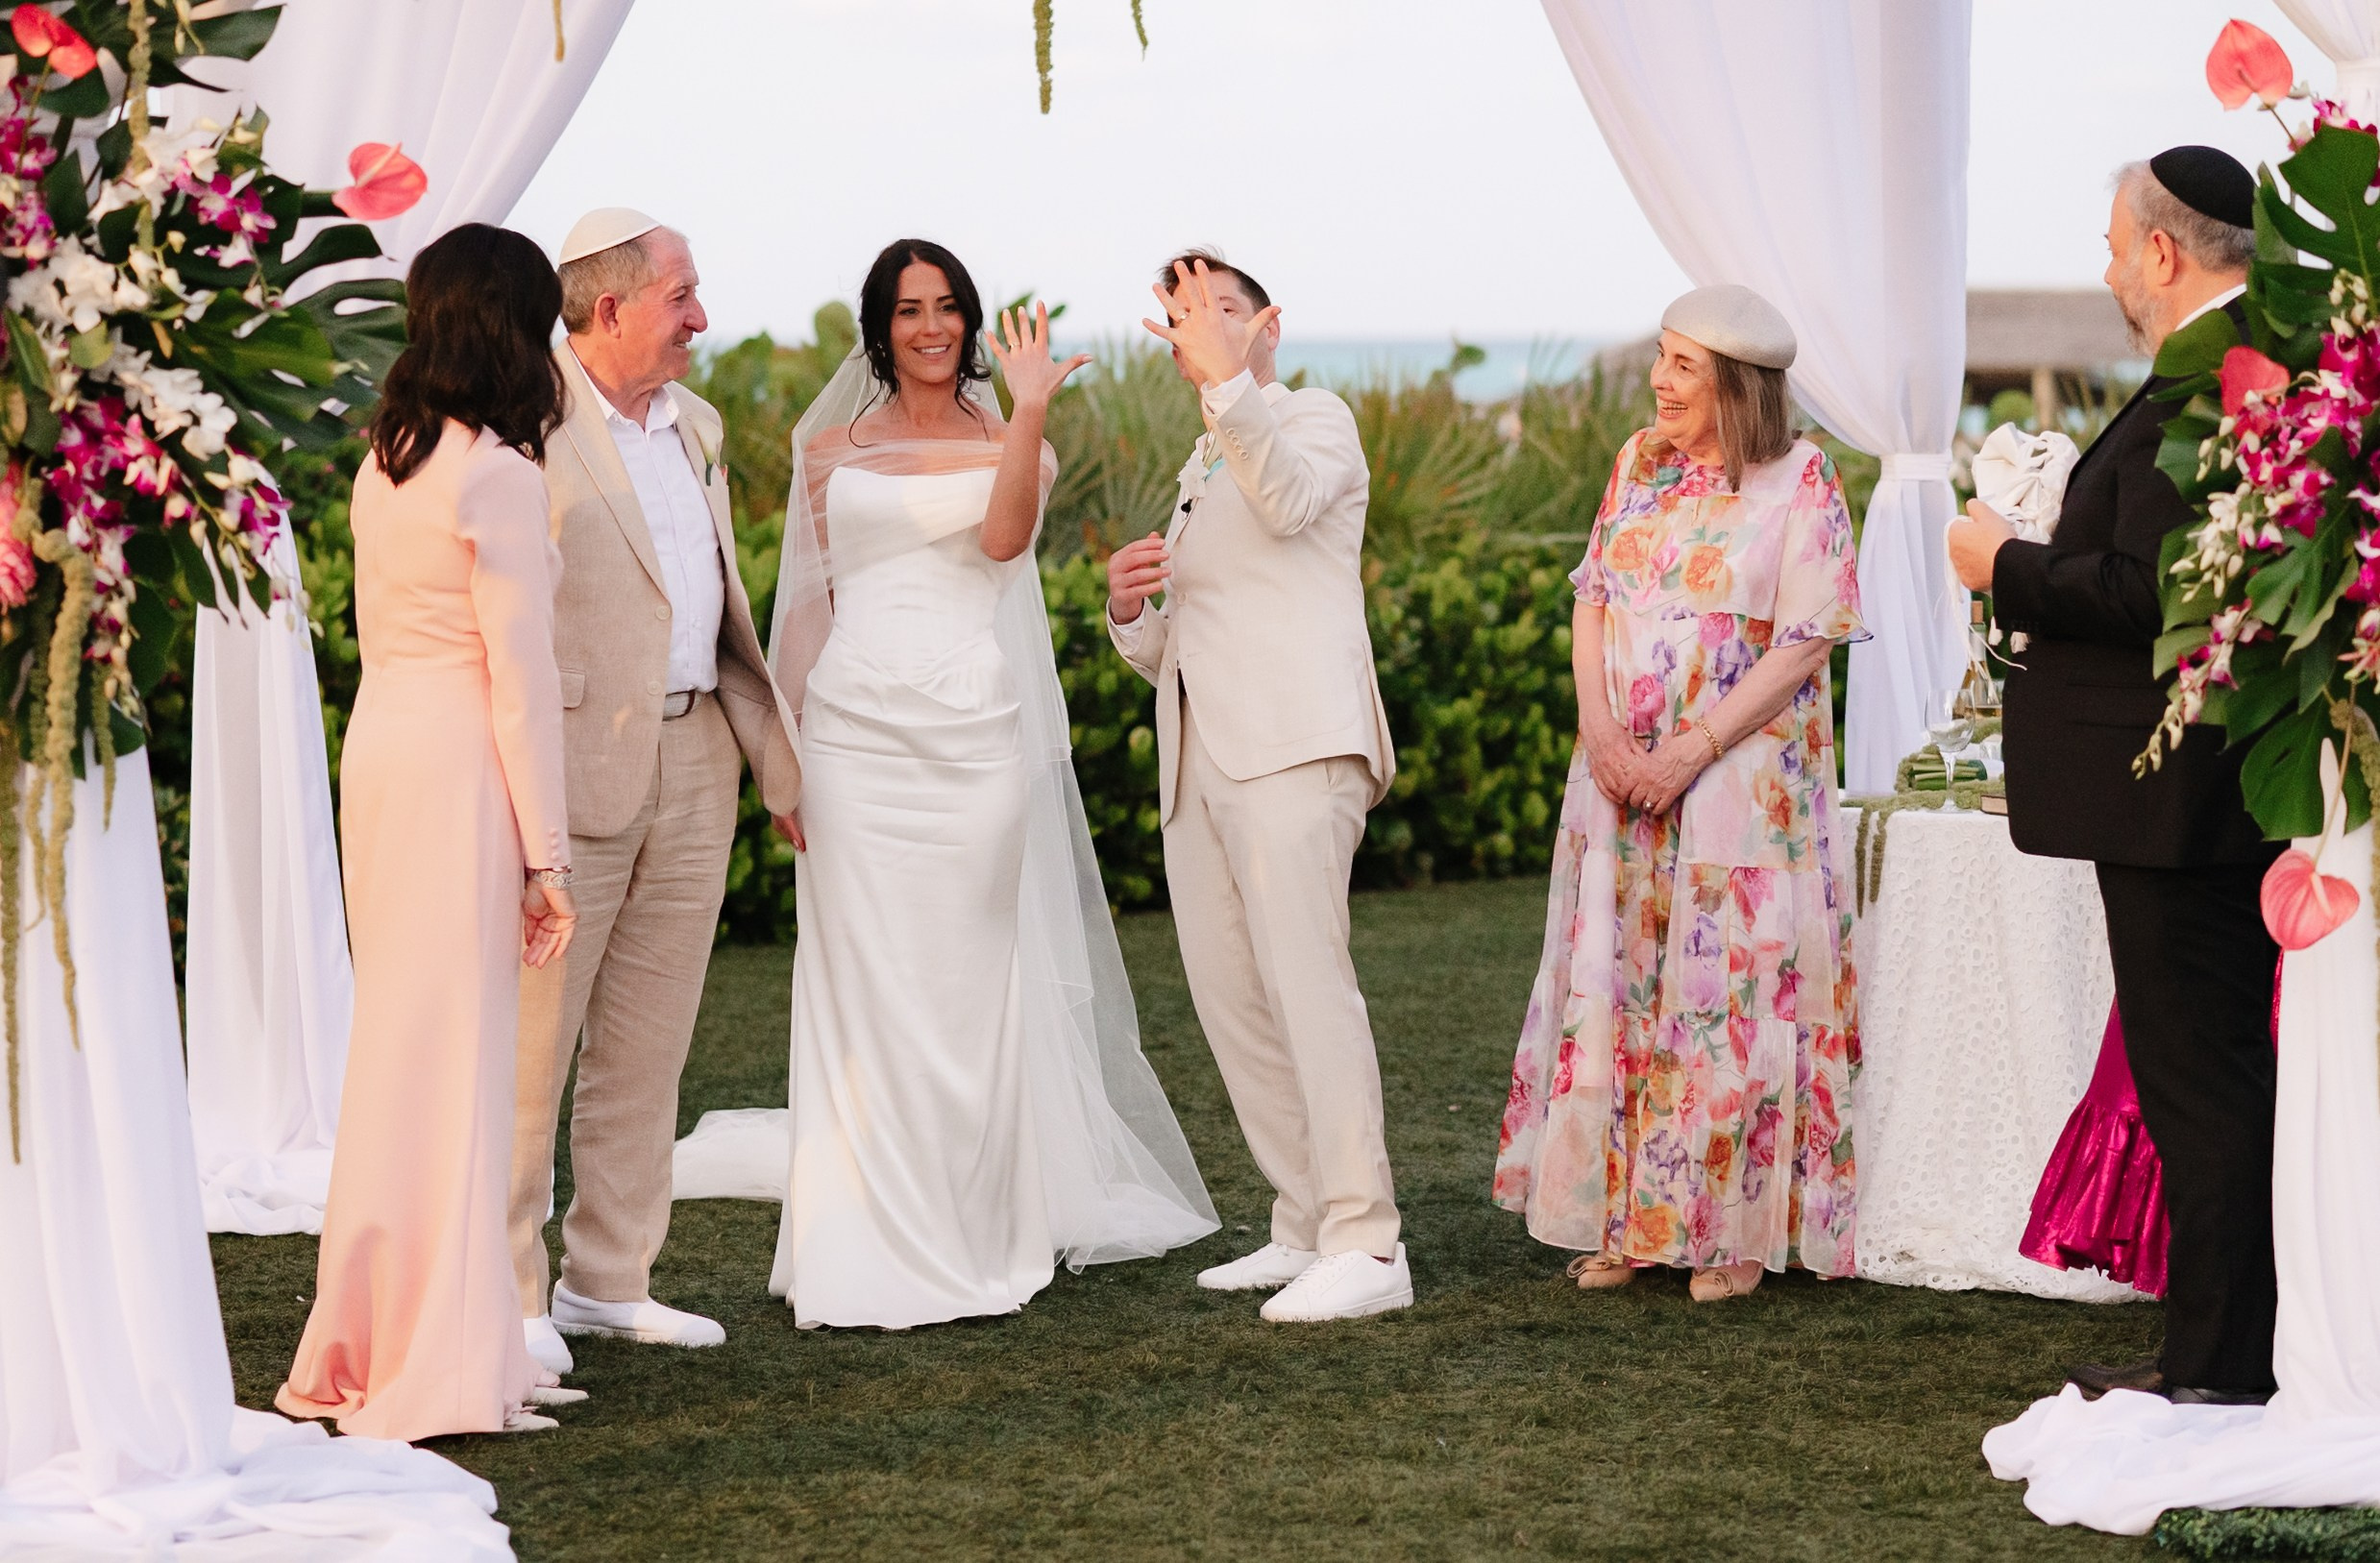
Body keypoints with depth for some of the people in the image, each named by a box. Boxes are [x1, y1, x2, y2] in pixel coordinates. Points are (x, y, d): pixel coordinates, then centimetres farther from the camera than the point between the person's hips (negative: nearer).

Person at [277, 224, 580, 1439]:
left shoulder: (384, 463, 12)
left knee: (398, 1042, 15)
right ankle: (442, 1368, 0)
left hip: (377, 747, 8)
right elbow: (521, 673, -14)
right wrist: (546, 852, -11)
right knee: (457, 1051, -3)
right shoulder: (496, 474, -13)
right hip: (461, 762, -8)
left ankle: (373, 1339, 22)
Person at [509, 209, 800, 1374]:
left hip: (694, 764, 8)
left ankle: (610, 1279, 19)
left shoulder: (695, 427, 16)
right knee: (529, 1039, -2)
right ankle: (508, 1294, 4)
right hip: (575, 766, -8)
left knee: (647, 1047, 11)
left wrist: (777, 758, 18)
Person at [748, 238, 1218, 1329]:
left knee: (971, 985, 3)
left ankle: (978, 1231, 13)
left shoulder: (1005, 442, 8)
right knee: (866, 983, -2)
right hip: (856, 736, 1)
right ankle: (874, 1249, 2)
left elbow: (1004, 539, -13)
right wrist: (783, 748, 6)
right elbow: (809, 602, 12)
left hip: (976, 735, -1)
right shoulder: (830, 450, 12)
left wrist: (1030, 409, -20)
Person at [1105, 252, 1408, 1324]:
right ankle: (1305, 1227, 12)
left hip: (1292, 749, -9)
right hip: (1198, 761, 9)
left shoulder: (1316, 418, 6)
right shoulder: (1199, 476, 29)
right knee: (1230, 1001, 5)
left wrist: (1225, 378, -26)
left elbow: (1287, 499, -19)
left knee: (1306, 982, -17)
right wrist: (1128, 607, 8)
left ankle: (1365, 1246, -20)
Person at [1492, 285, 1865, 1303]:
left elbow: (1805, 644, -11)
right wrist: (1599, 728, -7)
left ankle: (1733, 1230, 4)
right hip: (1623, 772, 5)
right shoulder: (1638, 463, 10)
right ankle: (1625, 1221, 12)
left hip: (1743, 779, -5)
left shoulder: (1800, 480, -7)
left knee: (1730, 990, -4)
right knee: (1615, 983, 5)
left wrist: (1691, 751, -16)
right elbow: (1591, 600, 9)